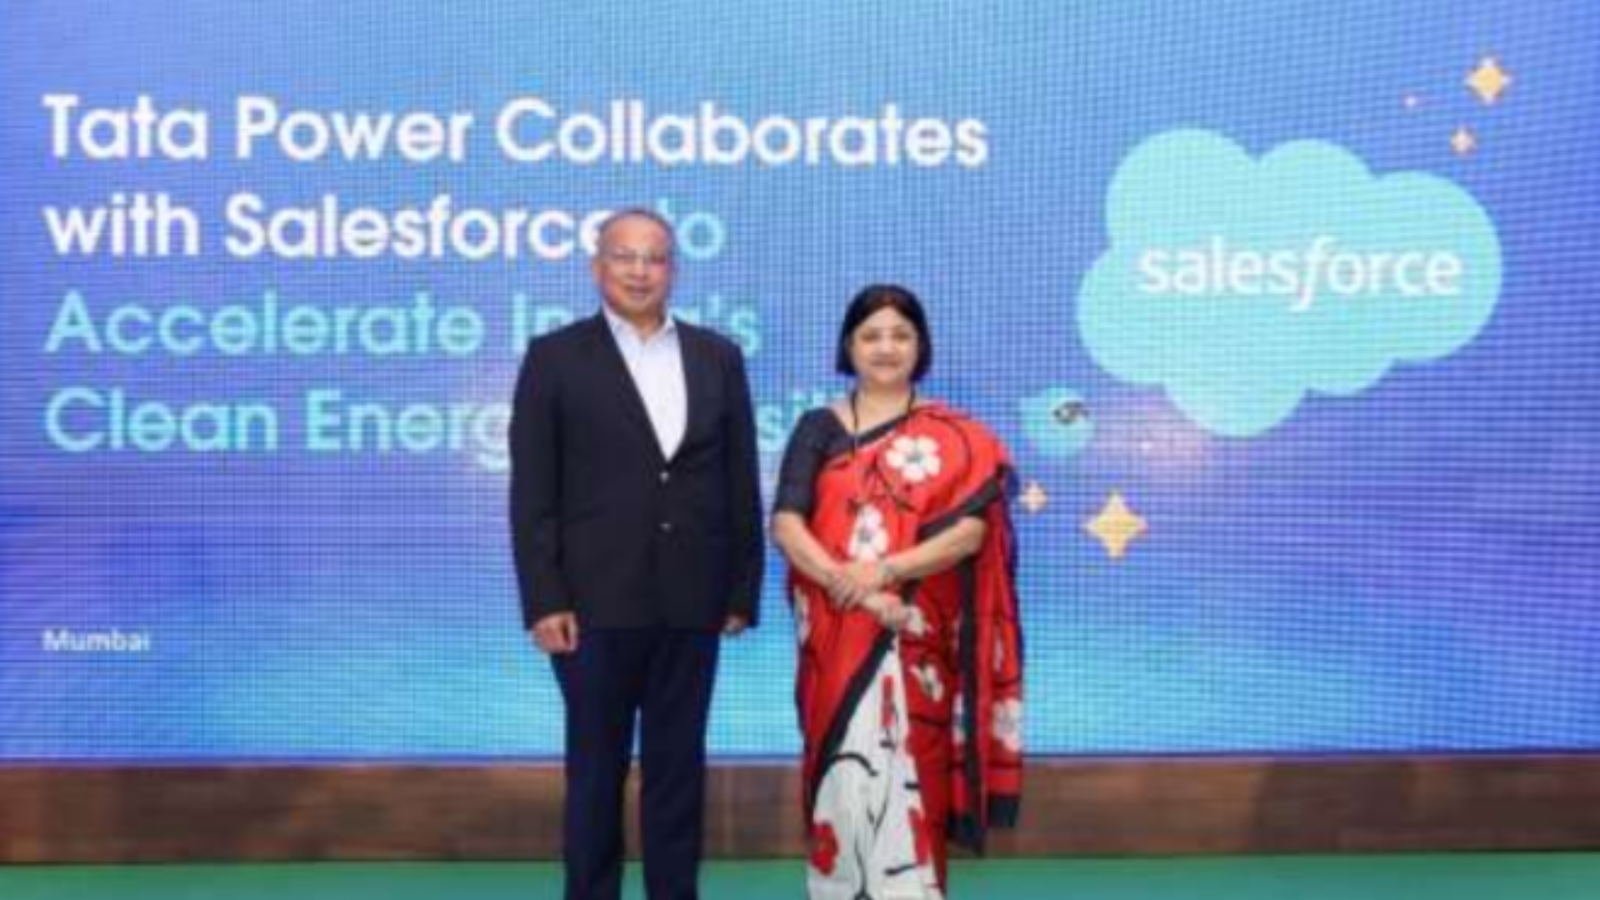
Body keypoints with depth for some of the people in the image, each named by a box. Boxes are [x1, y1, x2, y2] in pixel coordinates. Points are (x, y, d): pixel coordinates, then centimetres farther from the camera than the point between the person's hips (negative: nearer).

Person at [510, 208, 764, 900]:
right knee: (596, 768, 8)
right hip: (596, 601, -2)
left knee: (678, 766, 11)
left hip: (691, 603, 3)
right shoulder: (555, 357, 0)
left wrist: (742, 591, 3)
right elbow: (532, 493, -4)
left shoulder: (718, 357, 8)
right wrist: (544, 601, -11)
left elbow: (741, 484, 7)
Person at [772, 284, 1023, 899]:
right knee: (846, 772, 0)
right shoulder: (819, 429, 7)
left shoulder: (956, 439, 6)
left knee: (910, 775, -3)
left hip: (918, 639, -1)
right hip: (838, 634, 1)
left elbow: (971, 530, -7)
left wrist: (884, 570, -19)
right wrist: (848, 584, -19)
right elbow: (786, 525, -4)